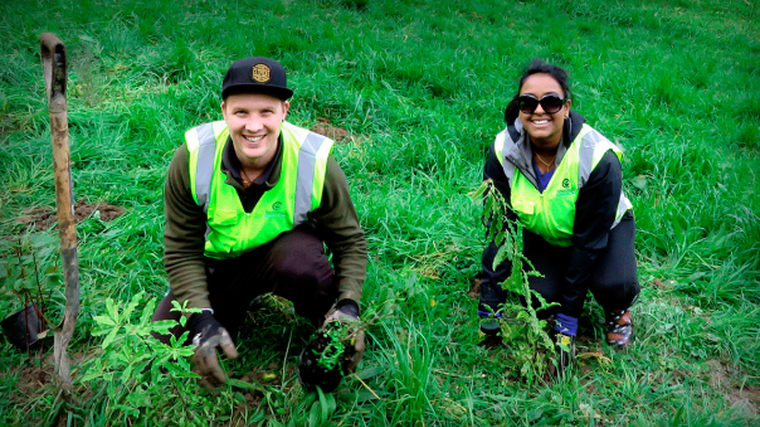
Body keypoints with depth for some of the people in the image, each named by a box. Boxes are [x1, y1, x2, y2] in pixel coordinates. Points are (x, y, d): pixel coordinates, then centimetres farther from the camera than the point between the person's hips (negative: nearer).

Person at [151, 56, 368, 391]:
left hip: (283, 248, -2)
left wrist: (348, 305, -29)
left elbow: (350, 242, -13)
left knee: (302, 261, -39)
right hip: (216, 260, 2)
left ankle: (329, 327, -6)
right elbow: (182, 250, -14)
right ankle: (238, 302, 21)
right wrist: (202, 318, -26)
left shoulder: (315, 162, -27)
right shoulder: (192, 159, -24)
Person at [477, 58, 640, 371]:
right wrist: (490, 305, -20)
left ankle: (616, 311, 8)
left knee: (614, 285, -30)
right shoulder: (504, 151, -25)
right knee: (541, 296, -22)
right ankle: (551, 306, 16)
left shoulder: (598, 158, -34)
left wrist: (569, 317, -24)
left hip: (605, 226, -2)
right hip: (544, 233, 2)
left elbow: (590, 240, -27)